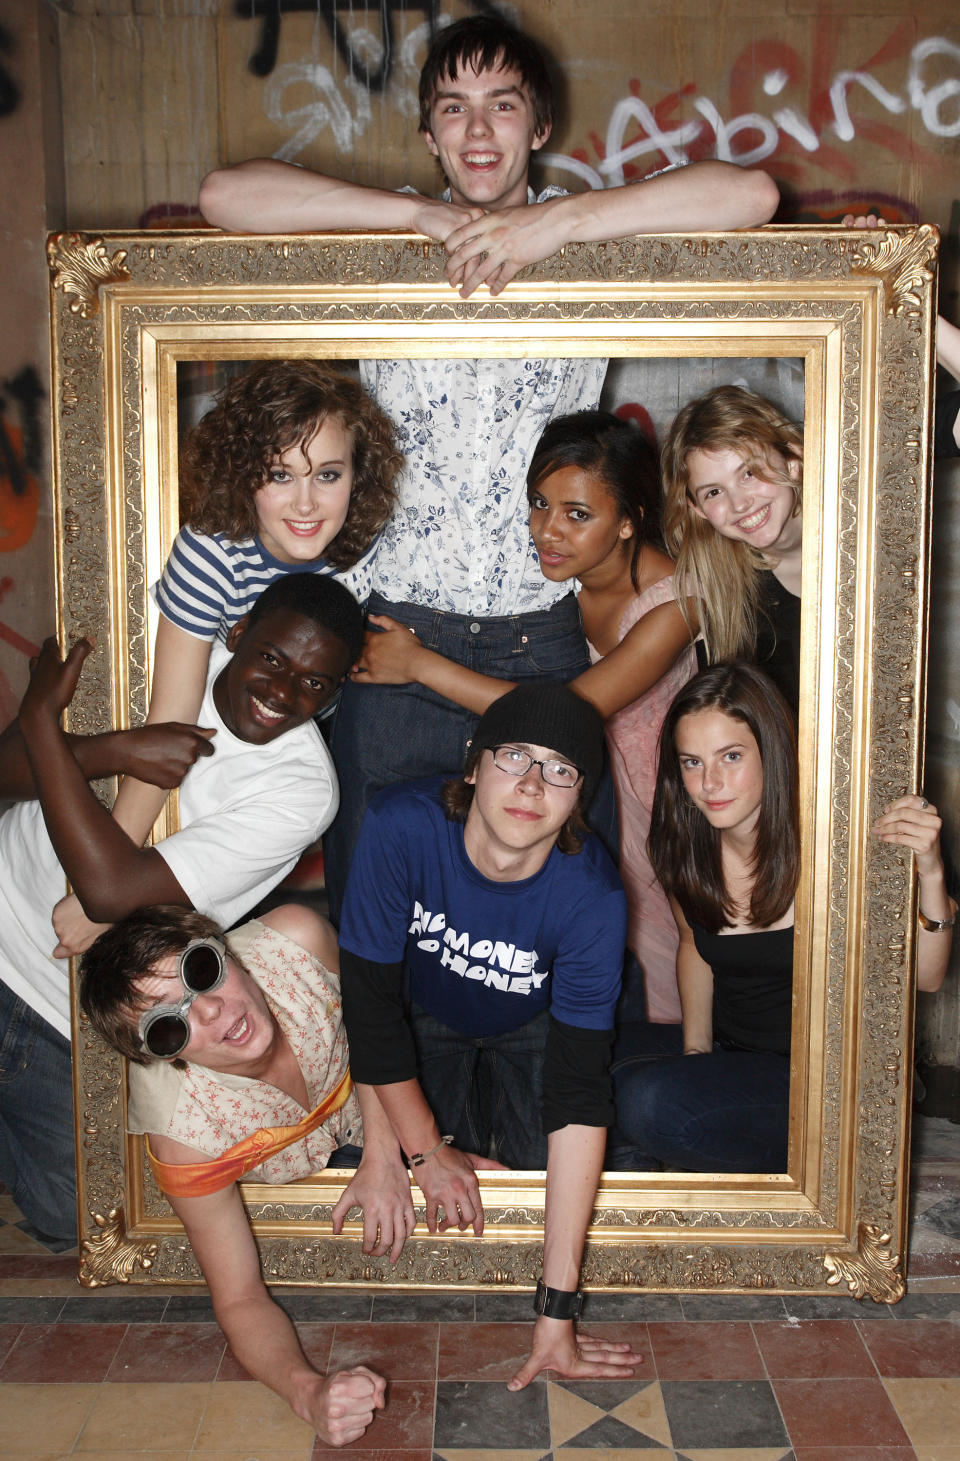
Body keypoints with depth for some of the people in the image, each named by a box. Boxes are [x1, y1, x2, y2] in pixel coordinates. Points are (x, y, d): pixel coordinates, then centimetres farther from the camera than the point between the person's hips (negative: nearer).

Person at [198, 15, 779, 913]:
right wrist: (419, 216, -11)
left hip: (542, 645, 0)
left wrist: (560, 220, -15)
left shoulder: (591, 246, 6)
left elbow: (749, 196, -7)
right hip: (394, 636, 0)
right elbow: (225, 195, -5)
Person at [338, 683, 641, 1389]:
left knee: (546, 1150, -16)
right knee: (384, 1150, -14)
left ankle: (493, 1100, 17)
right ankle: (463, 1123, 18)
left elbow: (579, 1099, -36)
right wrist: (427, 1150, -15)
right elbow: (370, 997, -23)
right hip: (423, 1016, 0)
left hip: (532, 1028, 0)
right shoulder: (404, 827, -36)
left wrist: (557, 1311, -37)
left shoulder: (592, 898, -35)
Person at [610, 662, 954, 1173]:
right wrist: (695, 1050, 6)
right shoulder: (682, 846, -4)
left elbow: (924, 977, -17)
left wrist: (929, 873, -33)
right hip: (729, 1056, 5)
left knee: (645, 1101, -28)